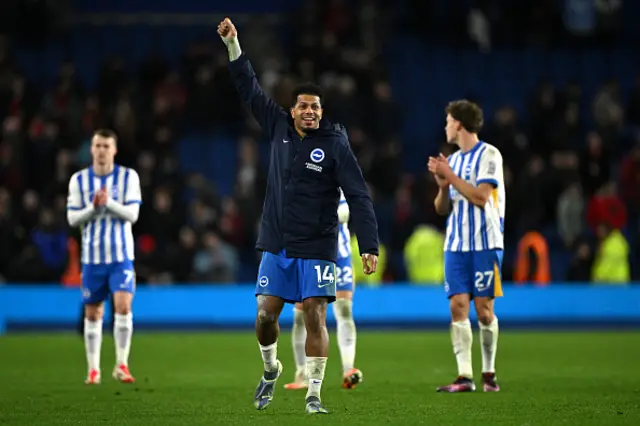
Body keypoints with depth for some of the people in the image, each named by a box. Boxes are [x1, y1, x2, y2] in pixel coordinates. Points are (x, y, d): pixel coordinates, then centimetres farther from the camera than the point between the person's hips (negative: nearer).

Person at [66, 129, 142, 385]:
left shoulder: (128, 177, -1)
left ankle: (122, 365, -11)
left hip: (121, 256, -2)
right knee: (92, 314, 6)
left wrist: (108, 203, -23)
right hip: (92, 256, 2)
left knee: (123, 306, -17)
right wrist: (93, 207, -16)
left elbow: (132, 214, -8)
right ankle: (93, 369, 14)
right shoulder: (79, 180, 4)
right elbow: (72, 218, 1)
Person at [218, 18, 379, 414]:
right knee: (265, 315, 1)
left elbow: (359, 197, -10)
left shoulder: (335, 144, -8)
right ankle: (271, 370, 29)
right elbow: (250, 89, 12)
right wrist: (232, 44, 8)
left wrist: (370, 246, -16)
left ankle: (314, 394, -1)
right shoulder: (279, 128, 4)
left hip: (317, 248, -3)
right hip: (277, 245, 3)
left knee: (315, 316, -8)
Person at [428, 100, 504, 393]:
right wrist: (442, 185, -2)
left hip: (485, 243, -6)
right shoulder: (453, 160, 16)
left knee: (483, 308, -4)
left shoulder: (488, 155, -5)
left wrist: (451, 176, -12)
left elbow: (481, 197, -16)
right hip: (456, 245, 6)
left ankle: (489, 373, 10)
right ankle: (464, 377, -7)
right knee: (458, 306, -5)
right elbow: (442, 209, 17)